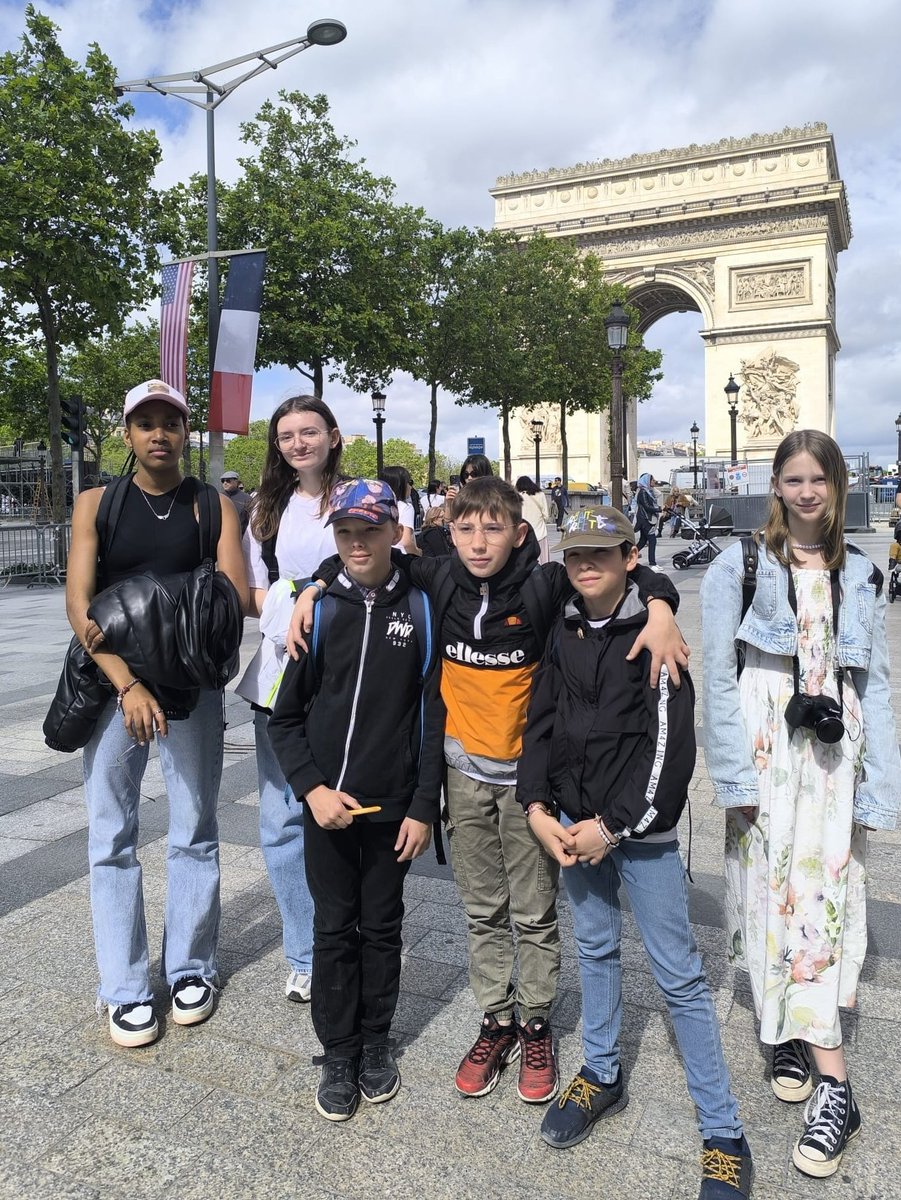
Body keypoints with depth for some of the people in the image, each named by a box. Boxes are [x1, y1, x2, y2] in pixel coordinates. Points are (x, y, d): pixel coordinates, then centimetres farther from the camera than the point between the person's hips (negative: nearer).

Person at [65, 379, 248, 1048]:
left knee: (195, 833, 9)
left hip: (192, 686, 0)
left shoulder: (212, 506, 2)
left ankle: (191, 969, 26)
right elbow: (79, 602, -9)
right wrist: (128, 684, -21)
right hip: (112, 685, 0)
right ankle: (125, 988, 18)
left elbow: (237, 596, -10)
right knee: (111, 837, 4)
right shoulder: (97, 503, 2)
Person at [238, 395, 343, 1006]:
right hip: (280, 675, 4)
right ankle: (306, 956, 23)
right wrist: (289, 606, -9)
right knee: (284, 819, 7)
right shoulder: (269, 508, 14)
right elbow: (249, 591, 12)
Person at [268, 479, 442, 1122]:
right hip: (327, 803, 0)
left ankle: (376, 1043, 33)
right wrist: (313, 788, -9)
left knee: (382, 926, 14)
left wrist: (423, 807, -4)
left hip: (394, 806, 0)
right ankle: (338, 1054, 28)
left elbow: (433, 716, -2)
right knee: (334, 928, 11)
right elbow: (285, 717, 2)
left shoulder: (419, 609, -3)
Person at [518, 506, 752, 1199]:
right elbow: (540, 725, 9)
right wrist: (538, 809, -3)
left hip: (641, 831, -5)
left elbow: (671, 749, -14)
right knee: (595, 948, 18)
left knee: (678, 974, 0)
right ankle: (603, 1077, 37)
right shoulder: (562, 636, 5)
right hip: (572, 824, 5)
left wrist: (613, 827, -14)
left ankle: (724, 1136, 12)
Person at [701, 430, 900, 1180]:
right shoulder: (740, 565, -1)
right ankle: (833, 1082, 15)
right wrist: (735, 777, -9)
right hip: (766, 751, -2)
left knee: (822, 899, -4)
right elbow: (719, 676, -4)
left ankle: (803, 1038, 3)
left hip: (832, 757, 2)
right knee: (773, 892, 1)